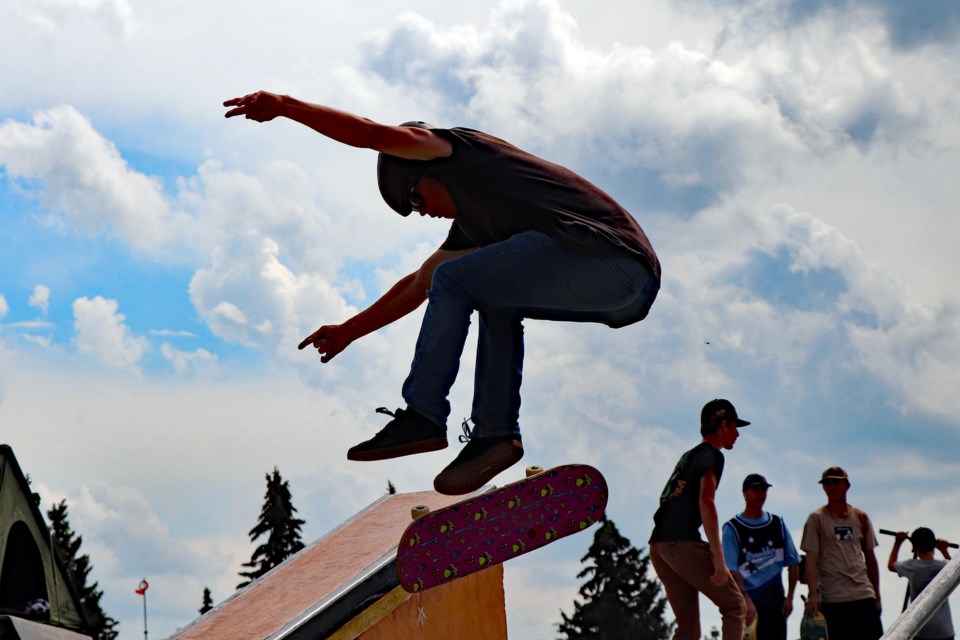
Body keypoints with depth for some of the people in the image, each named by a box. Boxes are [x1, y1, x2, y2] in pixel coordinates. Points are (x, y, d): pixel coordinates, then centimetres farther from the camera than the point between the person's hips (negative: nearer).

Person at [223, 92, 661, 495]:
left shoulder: (459, 151, 10)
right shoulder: (473, 225, 34)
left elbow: (374, 135, 3)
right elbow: (419, 285, 43)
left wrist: (284, 106, 10)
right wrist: (349, 331, 48)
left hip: (603, 255, -10)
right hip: (630, 296, 10)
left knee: (453, 283, -2)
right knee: (495, 300, 24)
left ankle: (422, 416, -1)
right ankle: (495, 433, 11)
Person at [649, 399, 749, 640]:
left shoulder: (688, 456, 26)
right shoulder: (711, 455, -2)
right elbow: (705, 502, -15)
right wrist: (718, 556, -21)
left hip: (658, 545, 9)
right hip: (683, 542, -8)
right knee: (735, 606, 0)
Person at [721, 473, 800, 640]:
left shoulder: (778, 524, 13)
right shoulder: (732, 528, 0)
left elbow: (793, 563, 12)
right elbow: (731, 570, -8)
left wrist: (789, 597, 2)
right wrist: (746, 601, -19)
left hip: (774, 596, 4)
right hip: (745, 596, -3)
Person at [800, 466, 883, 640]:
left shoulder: (861, 517, 13)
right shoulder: (817, 519, 2)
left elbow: (870, 557, 17)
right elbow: (811, 559, -4)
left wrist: (876, 595, 13)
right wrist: (813, 593, -16)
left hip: (864, 595, 3)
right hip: (831, 599, -3)